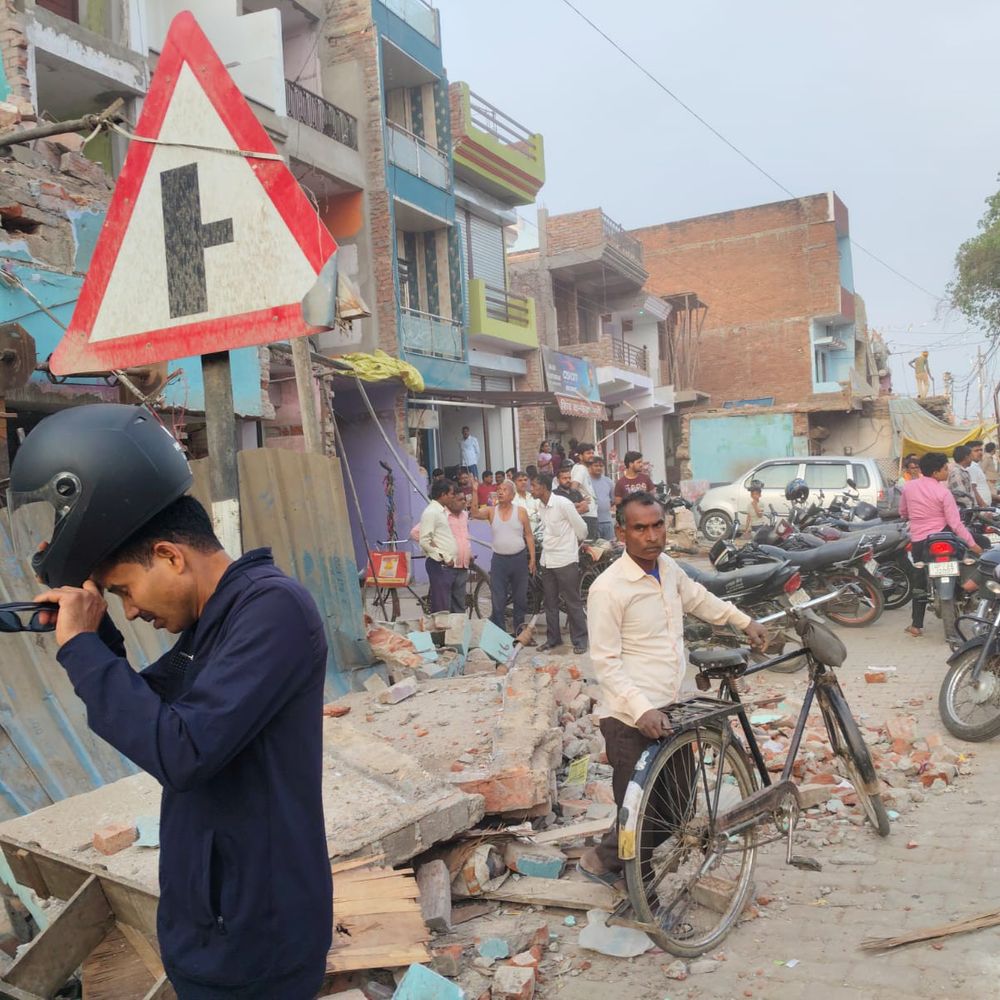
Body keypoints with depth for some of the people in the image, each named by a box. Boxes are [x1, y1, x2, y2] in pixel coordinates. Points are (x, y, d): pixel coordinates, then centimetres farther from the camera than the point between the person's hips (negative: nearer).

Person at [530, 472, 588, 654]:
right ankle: (553, 638, 24)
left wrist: (573, 545, 9)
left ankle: (580, 640, 10)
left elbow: (581, 529, -7)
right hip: (547, 560, 7)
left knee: (572, 603, 1)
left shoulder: (562, 503, -15)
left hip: (566, 560, -7)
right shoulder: (541, 506, 7)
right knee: (550, 603, 13)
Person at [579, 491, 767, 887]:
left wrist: (745, 621, 31)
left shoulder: (667, 567, 4)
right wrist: (642, 710, -28)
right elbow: (606, 663, -19)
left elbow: (697, 598, 26)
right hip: (631, 719, -8)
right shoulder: (608, 588, -19)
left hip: (667, 710, 8)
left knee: (676, 808, 18)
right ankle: (601, 860, 23)